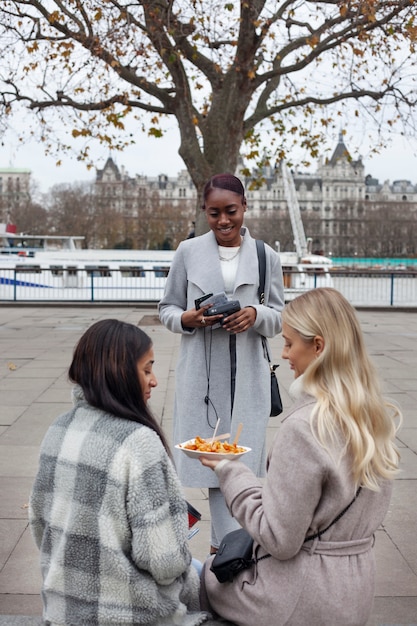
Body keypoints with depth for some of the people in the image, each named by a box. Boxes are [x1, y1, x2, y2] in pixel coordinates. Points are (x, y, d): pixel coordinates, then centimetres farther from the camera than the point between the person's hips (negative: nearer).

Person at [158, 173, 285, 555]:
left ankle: (224, 543, 17)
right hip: (201, 373, -1)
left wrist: (256, 315, -14)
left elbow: (280, 318, 8)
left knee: (241, 458, 3)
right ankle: (231, 544, 11)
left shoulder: (266, 257, 5)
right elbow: (166, 309, 8)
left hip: (248, 375, 1)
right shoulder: (188, 252, 2)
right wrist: (187, 319, -14)